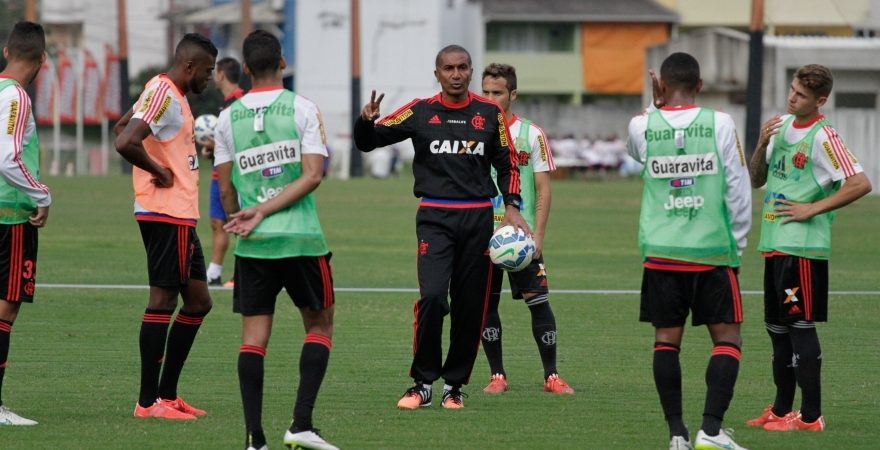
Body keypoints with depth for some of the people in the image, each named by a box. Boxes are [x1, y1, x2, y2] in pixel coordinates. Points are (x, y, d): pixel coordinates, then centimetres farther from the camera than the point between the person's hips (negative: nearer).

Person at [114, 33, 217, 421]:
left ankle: (167, 393, 17)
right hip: (167, 213, -11)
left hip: (179, 216, 11)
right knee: (163, 300, -8)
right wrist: (160, 172, -16)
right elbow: (125, 142, -29)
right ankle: (149, 401, -5)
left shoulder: (168, 93, 16)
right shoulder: (163, 94, -16)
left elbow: (123, 128, 29)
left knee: (197, 301, 13)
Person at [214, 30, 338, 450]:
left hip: (252, 243, 2)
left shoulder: (228, 118, 4)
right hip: (302, 239, -2)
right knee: (319, 324, 13)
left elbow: (226, 189, 7)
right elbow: (313, 175, -11)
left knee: (253, 336, 5)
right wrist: (263, 212, -9)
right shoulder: (302, 109, -3)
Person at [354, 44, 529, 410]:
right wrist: (366, 121, -15)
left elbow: (507, 164, 16)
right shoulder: (419, 112, 4)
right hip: (434, 217, -2)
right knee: (432, 297, -18)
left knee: (470, 305, 2)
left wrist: (512, 208, 5)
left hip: (477, 217, 2)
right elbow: (368, 142, 7)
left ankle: (455, 384, 15)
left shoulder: (490, 113, 8)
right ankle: (422, 383, -6)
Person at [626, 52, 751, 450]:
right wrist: (737, 243, 9)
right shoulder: (719, 124, -5)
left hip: (661, 253, 2)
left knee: (667, 338, 8)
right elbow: (739, 189, -2)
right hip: (712, 251, -2)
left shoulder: (643, 126, -1)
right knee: (727, 336, 4)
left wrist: (656, 105, 21)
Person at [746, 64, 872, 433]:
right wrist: (761, 146, -2)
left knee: (800, 326, -7)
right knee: (776, 326, 13)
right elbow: (756, 180, 17)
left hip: (803, 246, -8)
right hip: (773, 244, 8)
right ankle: (781, 410, 23)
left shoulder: (822, 137, -12)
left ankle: (811, 416, -3)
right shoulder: (782, 125, 12)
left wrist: (812, 209, -16)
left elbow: (861, 184, -20)